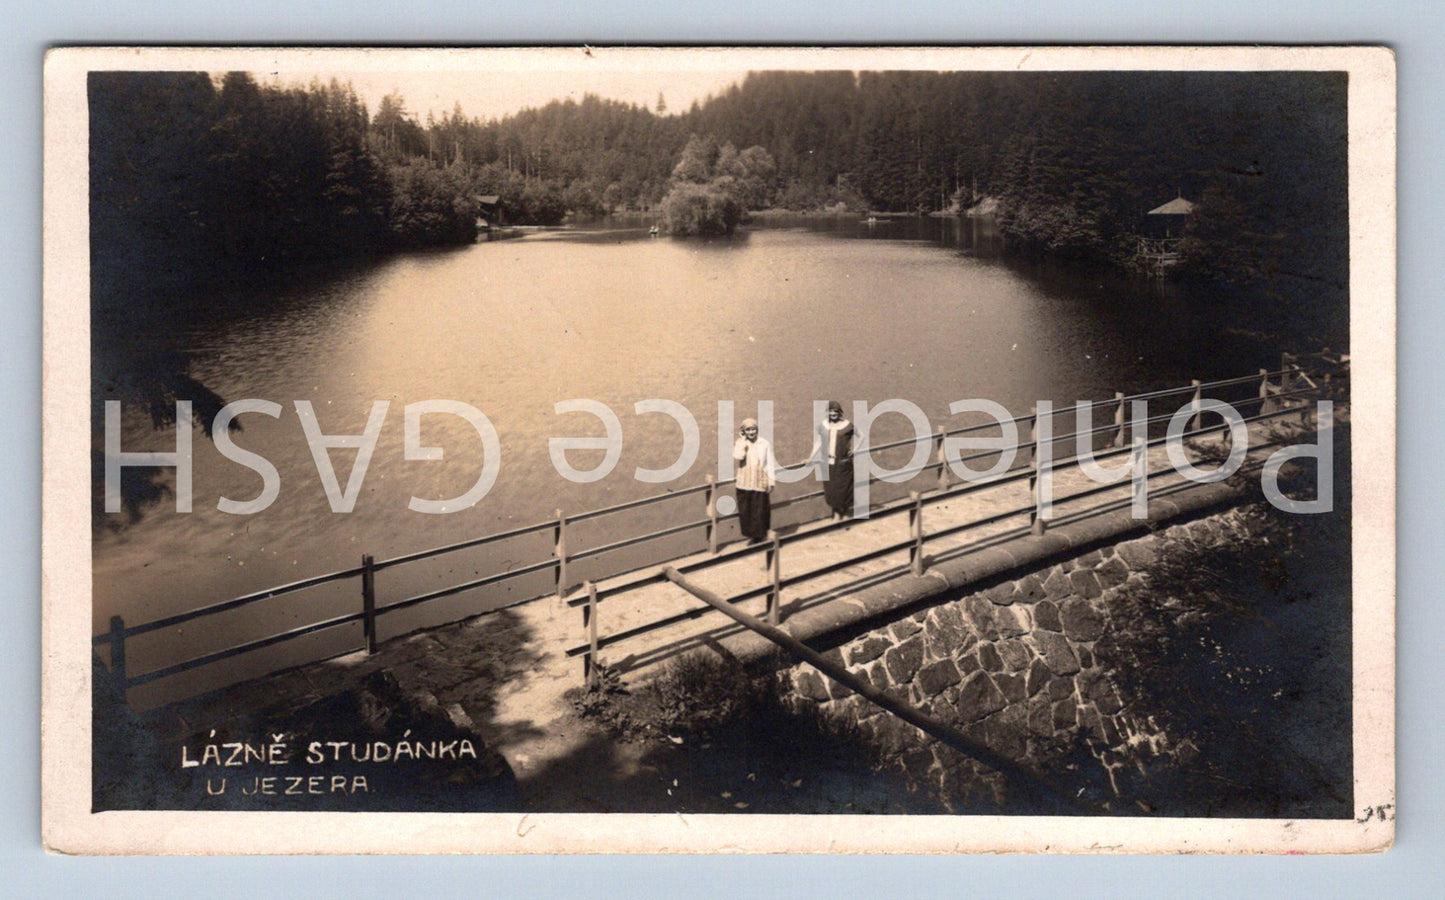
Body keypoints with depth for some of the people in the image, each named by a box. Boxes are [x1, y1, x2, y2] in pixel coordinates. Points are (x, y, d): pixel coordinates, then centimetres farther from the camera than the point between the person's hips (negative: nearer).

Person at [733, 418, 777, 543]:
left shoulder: (764, 443, -3)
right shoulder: (740, 443, 1)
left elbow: (770, 464, 0)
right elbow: (737, 458, -18)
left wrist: (771, 482, -3)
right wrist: (742, 442, -13)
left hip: (760, 483, -2)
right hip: (744, 484, 2)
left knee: (760, 511, 2)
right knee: (745, 510, 5)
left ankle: (760, 535, 17)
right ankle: (751, 534, 21)